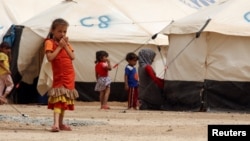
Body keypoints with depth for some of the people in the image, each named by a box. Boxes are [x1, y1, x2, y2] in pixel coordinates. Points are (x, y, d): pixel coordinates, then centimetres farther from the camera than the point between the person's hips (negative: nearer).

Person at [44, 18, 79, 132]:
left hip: (69, 75, 7)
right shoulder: (49, 42, -5)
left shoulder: (66, 43, 13)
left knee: (65, 100, 12)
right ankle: (56, 123, -28)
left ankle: (61, 123, 22)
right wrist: (59, 47, -15)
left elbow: (72, 57, 2)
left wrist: (66, 46, -6)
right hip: (59, 75, -7)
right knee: (59, 99, -19)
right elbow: (50, 57, -20)